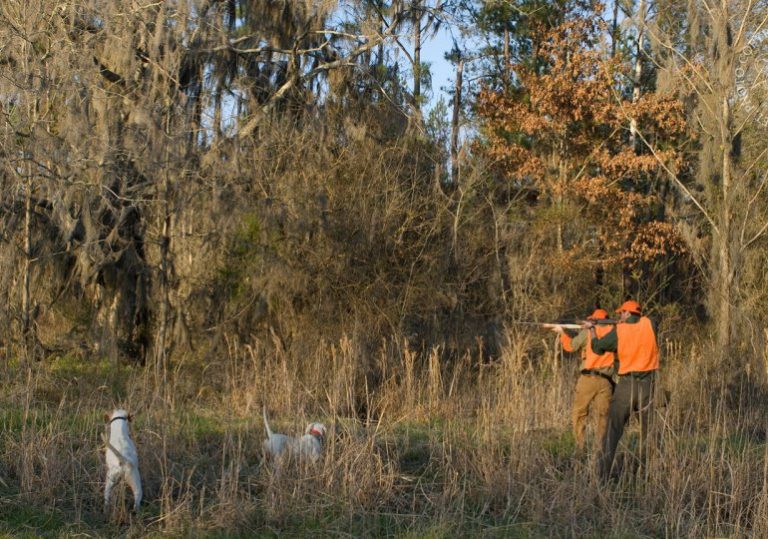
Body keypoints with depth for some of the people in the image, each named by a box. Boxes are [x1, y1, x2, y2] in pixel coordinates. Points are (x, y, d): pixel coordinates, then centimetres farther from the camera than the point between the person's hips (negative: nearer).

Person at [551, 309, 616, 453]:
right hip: (605, 381, 2)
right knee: (602, 415, 4)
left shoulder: (588, 332, 1)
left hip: (588, 378, -2)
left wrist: (562, 332, 27)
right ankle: (599, 447, -6)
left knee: (579, 413, 8)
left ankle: (579, 446, 2)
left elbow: (570, 346, 11)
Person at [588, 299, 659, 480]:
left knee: (613, 430, 3)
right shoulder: (648, 324, -1)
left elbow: (597, 348, 9)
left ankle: (603, 474, -2)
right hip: (647, 384, 1)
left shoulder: (618, 331, -3)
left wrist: (592, 331, 26)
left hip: (626, 384, -1)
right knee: (649, 431, 10)